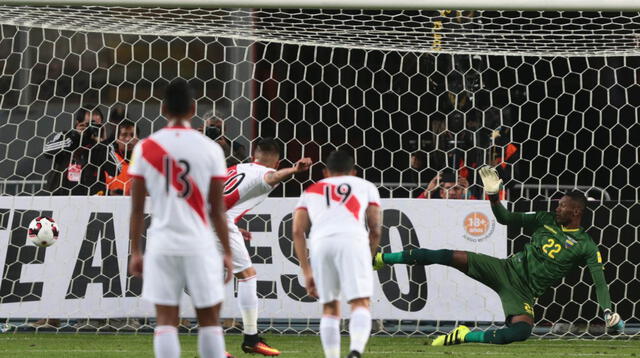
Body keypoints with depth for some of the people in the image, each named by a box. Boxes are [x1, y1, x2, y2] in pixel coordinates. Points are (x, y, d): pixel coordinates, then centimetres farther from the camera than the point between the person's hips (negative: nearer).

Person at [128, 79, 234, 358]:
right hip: (200, 245, -1)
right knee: (209, 320, 9)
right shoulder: (210, 149, -2)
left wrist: (135, 252, 10)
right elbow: (217, 209, 0)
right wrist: (227, 252, 9)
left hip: (162, 246, 1)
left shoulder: (145, 148, 1)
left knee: (166, 321, 3)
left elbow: (137, 208, 2)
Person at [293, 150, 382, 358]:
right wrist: (368, 260, 35)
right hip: (352, 239, -2)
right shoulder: (365, 187, 29)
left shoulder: (311, 192, 32)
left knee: (330, 309, 13)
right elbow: (375, 230, 21)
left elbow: (297, 231, 18)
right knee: (360, 304, -8)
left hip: (320, 241, 2)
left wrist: (307, 272, 18)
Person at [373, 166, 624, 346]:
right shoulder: (547, 220, 7)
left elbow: (600, 282, -9)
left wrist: (608, 311, -24)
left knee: (522, 331, -35)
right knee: (451, 257, -14)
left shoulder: (586, 246, -5)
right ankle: (380, 259, -11)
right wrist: (493, 195, -4)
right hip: (508, 269, 3)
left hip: (525, 292, -3)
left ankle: (467, 337, -18)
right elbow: (506, 219, 12)